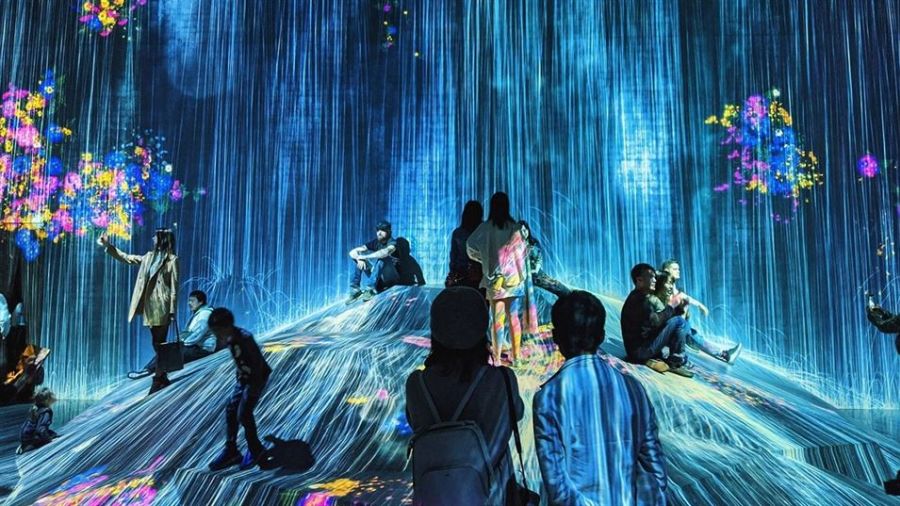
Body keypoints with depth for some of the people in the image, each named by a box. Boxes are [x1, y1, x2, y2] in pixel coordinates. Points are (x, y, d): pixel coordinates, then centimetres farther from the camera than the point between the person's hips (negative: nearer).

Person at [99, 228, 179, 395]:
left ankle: (158, 379, 0)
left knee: (159, 344, -4)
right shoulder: (149, 257, 14)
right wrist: (108, 246, 21)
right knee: (157, 344, 10)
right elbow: (127, 258, 25)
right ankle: (162, 377, 17)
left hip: (162, 307, -7)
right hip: (150, 306, 7)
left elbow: (174, 287, -9)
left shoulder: (172, 260, -6)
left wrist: (173, 310, -13)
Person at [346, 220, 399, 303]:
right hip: (378, 278, 6)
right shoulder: (374, 243, 1)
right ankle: (355, 289, -15)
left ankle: (370, 289, -33)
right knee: (357, 258, -6)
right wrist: (359, 259, -27)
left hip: (390, 276, -5)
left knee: (381, 258, -32)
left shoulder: (392, 243, -13)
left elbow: (385, 252, -38)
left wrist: (365, 257, -32)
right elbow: (352, 252, -5)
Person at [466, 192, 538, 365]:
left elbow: (470, 245, -10)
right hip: (515, 278, 1)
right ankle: (515, 356, 16)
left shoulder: (485, 227, -7)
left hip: (495, 279, 0)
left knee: (497, 319, 4)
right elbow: (523, 252, -6)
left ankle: (497, 358, 6)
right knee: (514, 318, 9)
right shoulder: (516, 227, -6)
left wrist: (484, 259, 3)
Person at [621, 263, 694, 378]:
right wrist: (671, 306, -13)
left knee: (685, 325, 14)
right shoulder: (637, 299, -15)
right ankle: (676, 363, -7)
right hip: (640, 349, -9)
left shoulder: (649, 298, 15)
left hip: (646, 345, 9)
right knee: (679, 321, -14)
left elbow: (664, 316, 11)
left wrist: (679, 307, -5)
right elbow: (655, 321, -25)